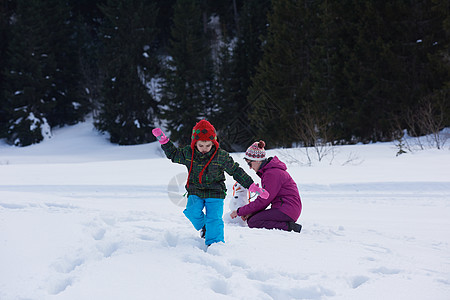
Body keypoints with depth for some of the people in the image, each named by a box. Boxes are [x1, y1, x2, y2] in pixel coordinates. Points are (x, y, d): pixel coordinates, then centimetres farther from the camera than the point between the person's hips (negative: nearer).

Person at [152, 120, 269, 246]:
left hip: (215, 193, -2)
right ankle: (203, 227, 12)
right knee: (192, 212, -20)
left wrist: (252, 187, -1)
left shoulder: (221, 156, -8)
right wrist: (164, 141, 9)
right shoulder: (188, 153, -2)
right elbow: (173, 154, 19)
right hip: (195, 192, 2)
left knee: (214, 218, -16)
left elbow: (236, 171, 2)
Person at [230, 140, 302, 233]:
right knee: (250, 219, 4)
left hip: (287, 210, -11)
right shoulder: (267, 170, 15)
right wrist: (251, 212, 2)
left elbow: (263, 201, -18)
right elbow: (264, 198, 16)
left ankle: (289, 227, -17)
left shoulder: (272, 173, -18)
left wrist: (239, 211, -11)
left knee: (253, 222, -18)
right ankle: (287, 225, 2)